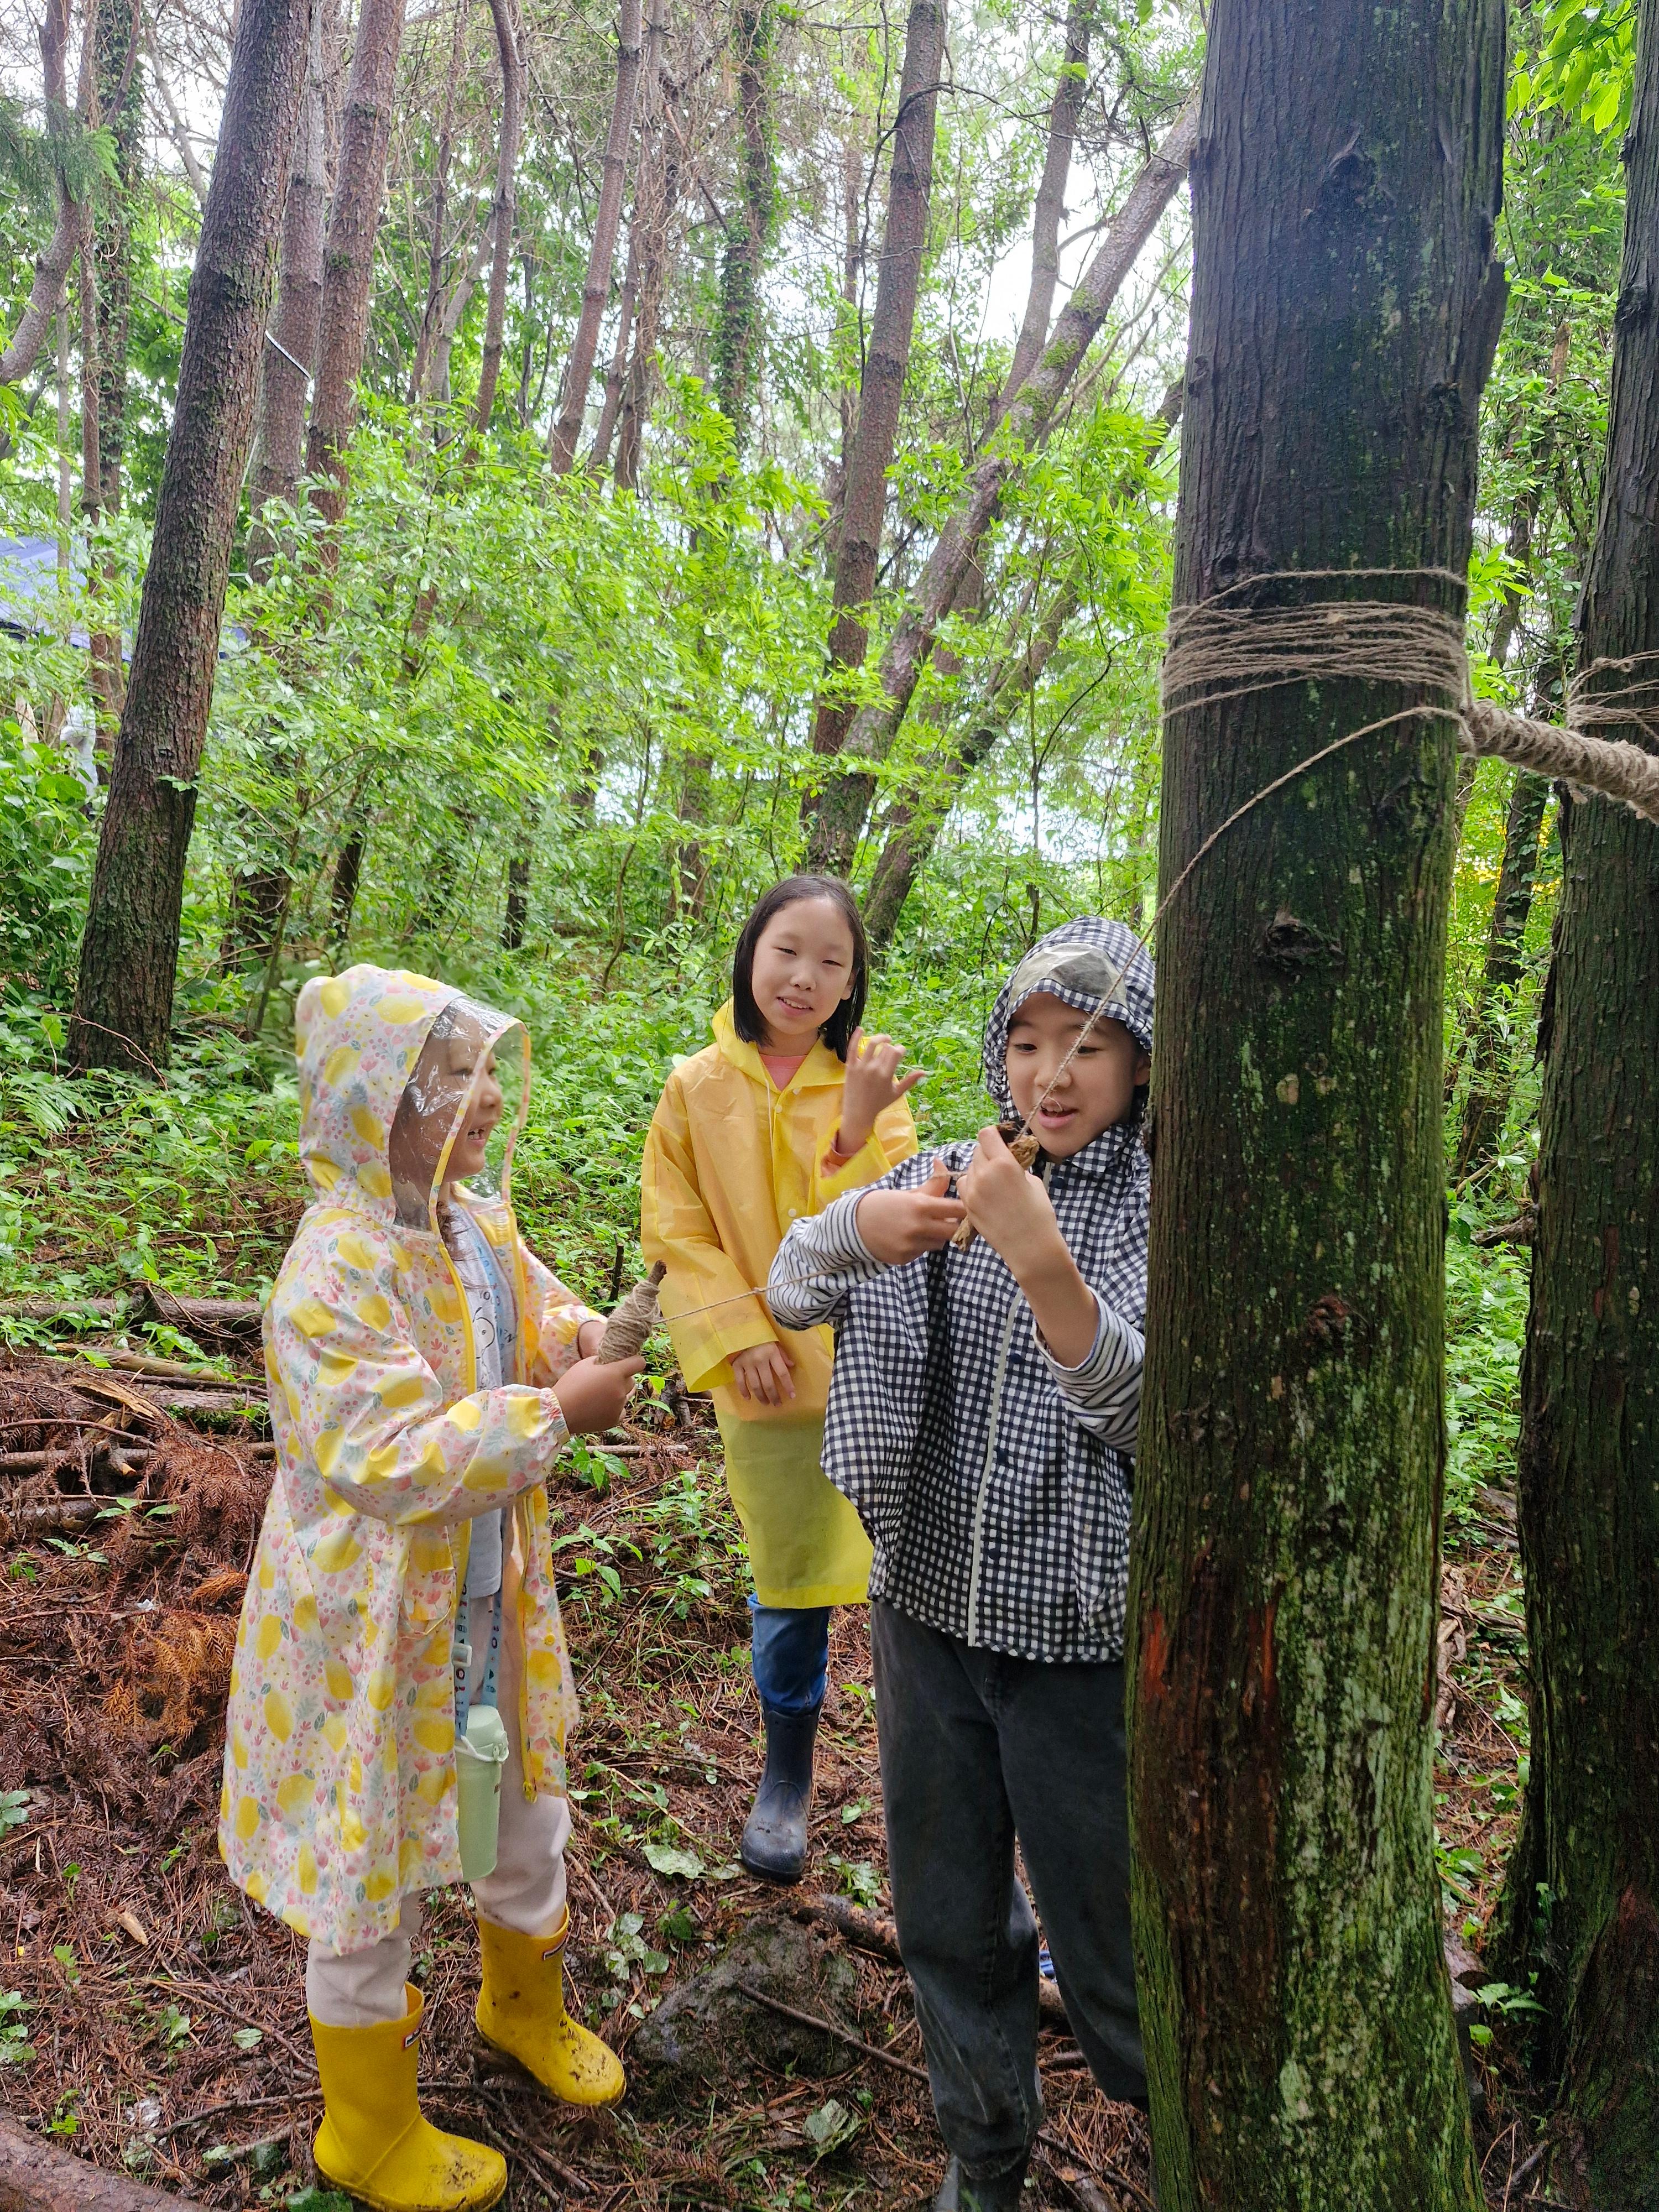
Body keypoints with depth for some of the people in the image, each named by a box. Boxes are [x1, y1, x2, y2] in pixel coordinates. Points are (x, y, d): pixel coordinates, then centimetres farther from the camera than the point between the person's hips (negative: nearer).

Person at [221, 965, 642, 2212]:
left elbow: (535, 1306, 14)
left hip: (490, 1589, 8)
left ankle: (526, 2005, 56)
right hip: (376, 1614, -7)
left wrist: (570, 1332, -9)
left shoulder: (482, 1225, -3)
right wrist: (554, 1412, -32)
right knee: (375, 1865, 13)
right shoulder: (333, 1275, -28)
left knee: (525, 1809, 25)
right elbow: (393, 1459, -32)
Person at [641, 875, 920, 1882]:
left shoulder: (872, 1077, -4)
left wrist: (857, 1131, -27)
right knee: (790, 1584, 14)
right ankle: (789, 1772, 37)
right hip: (770, 1379, 1)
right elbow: (678, 1234, 1)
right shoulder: (698, 1089, -2)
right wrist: (737, 1334, -9)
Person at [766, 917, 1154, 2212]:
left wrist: (1039, 1254, -36)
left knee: (1108, 1942, 13)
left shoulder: (1164, 1208, -11)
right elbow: (791, 1296, -5)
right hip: (930, 1615, 4)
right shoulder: (953, 1176, -1)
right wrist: (860, 1229, -27)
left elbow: (1139, 1412, -22)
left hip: (1081, 1640, -3)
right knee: (951, 1923, 21)